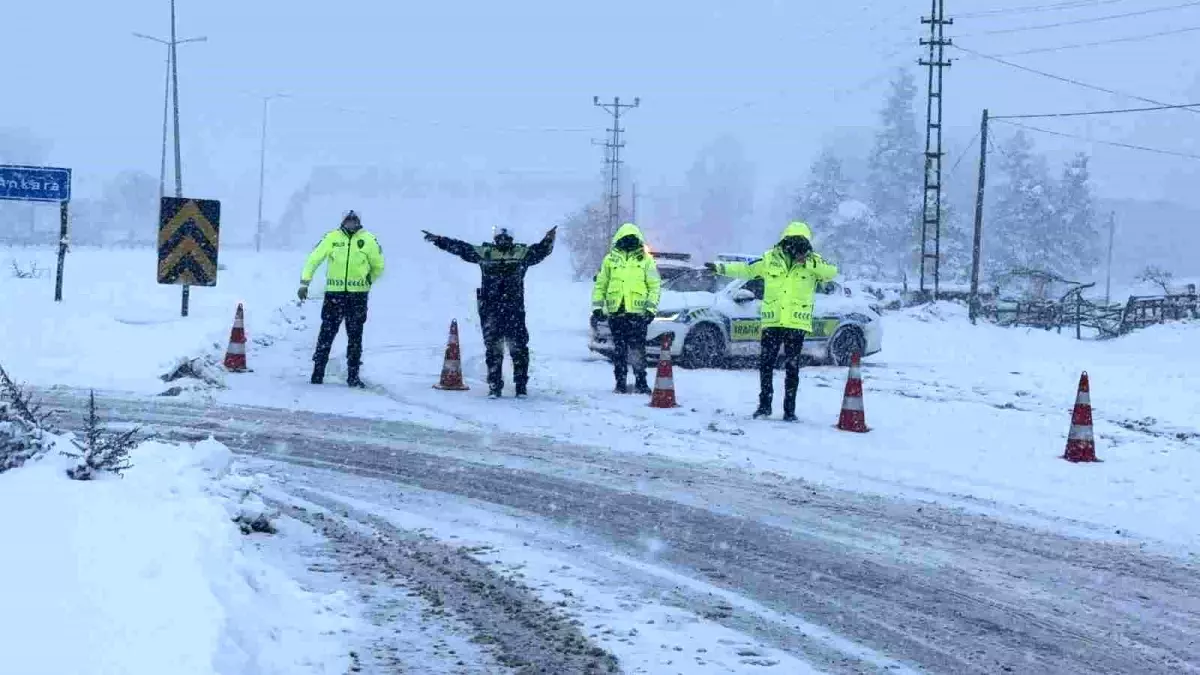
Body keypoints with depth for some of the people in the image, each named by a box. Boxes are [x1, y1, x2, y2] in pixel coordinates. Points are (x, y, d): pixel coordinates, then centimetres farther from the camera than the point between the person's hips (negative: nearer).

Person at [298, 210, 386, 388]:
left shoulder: (369, 240, 0)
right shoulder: (332, 238, -1)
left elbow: (378, 266, 14)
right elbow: (314, 259, 2)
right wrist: (305, 283, -3)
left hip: (358, 295, 1)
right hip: (334, 293, 0)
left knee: (355, 336, 4)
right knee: (327, 333, -1)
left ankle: (353, 375, 10)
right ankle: (318, 372, 5)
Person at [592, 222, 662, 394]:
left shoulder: (645, 260, 6)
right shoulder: (610, 259, 11)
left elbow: (655, 286, 5)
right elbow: (600, 284, 15)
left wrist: (651, 308, -4)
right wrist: (597, 306, 7)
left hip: (637, 311, -2)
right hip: (616, 311, 2)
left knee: (638, 348, -6)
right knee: (619, 350, 4)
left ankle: (641, 382, 0)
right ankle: (620, 382, 10)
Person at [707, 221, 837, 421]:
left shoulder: (812, 263, 1)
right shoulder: (770, 260, 5)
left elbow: (832, 271, -13)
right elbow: (746, 269, 15)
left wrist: (810, 264, -25)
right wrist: (721, 268, 12)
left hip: (797, 324, -1)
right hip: (772, 322, 1)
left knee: (792, 368, 2)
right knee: (765, 364, 1)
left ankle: (789, 409, 7)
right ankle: (764, 405, 11)